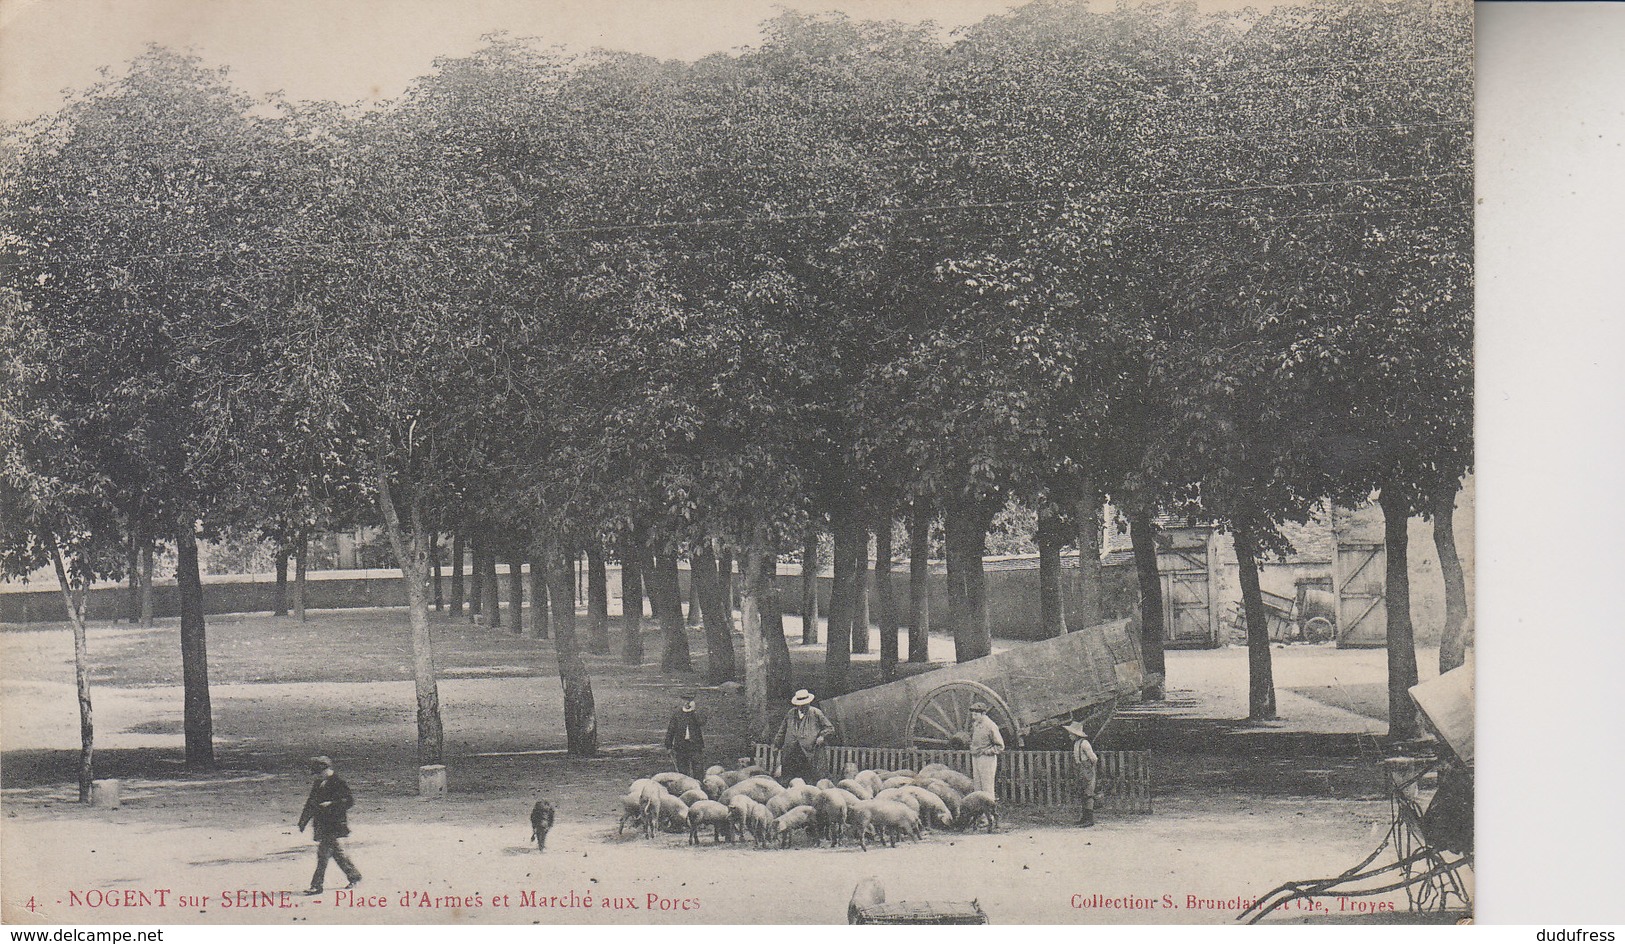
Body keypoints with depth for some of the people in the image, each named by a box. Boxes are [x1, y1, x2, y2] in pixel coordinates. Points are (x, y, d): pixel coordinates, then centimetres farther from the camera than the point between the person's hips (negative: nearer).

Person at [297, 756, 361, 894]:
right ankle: (354, 877, 26)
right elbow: (311, 803, 22)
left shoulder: (339, 783, -11)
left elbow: (350, 801, -14)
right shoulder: (318, 784, 14)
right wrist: (303, 821, 19)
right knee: (337, 853, 14)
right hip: (321, 824, 8)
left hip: (334, 824, -8)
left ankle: (317, 885, -10)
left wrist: (331, 804, -22)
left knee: (323, 853, -11)